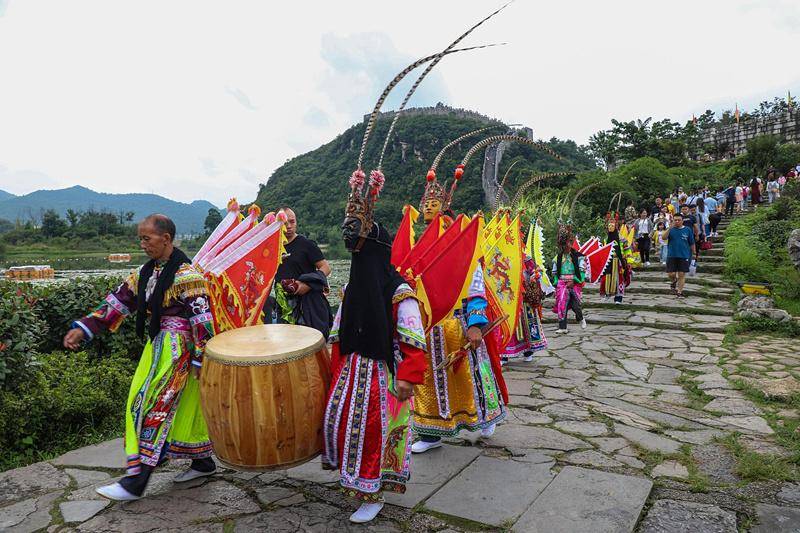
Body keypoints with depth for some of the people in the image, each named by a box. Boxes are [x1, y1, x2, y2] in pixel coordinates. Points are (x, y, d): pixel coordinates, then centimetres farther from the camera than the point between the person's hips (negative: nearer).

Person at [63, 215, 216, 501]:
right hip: (157, 347, 8)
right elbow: (120, 300, 10)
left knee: (155, 408, -8)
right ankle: (203, 462, 28)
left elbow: (202, 319, -17)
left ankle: (136, 482, -1)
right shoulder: (145, 271, 10)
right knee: (183, 408, 14)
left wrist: (202, 360, -17)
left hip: (177, 349, -8)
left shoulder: (187, 274, -16)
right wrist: (84, 327, 1)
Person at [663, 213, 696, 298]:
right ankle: (673, 281, 32)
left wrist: (693, 254, 10)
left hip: (684, 256, 0)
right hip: (672, 255, 0)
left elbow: (692, 243, 9)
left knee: (681, 274, 1)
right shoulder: (671, 230, 3)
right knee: (671, 274, -3)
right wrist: (670, 228, -22)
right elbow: (664, 238, -14)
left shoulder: (687, 230, 3)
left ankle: (679, 291, 12)